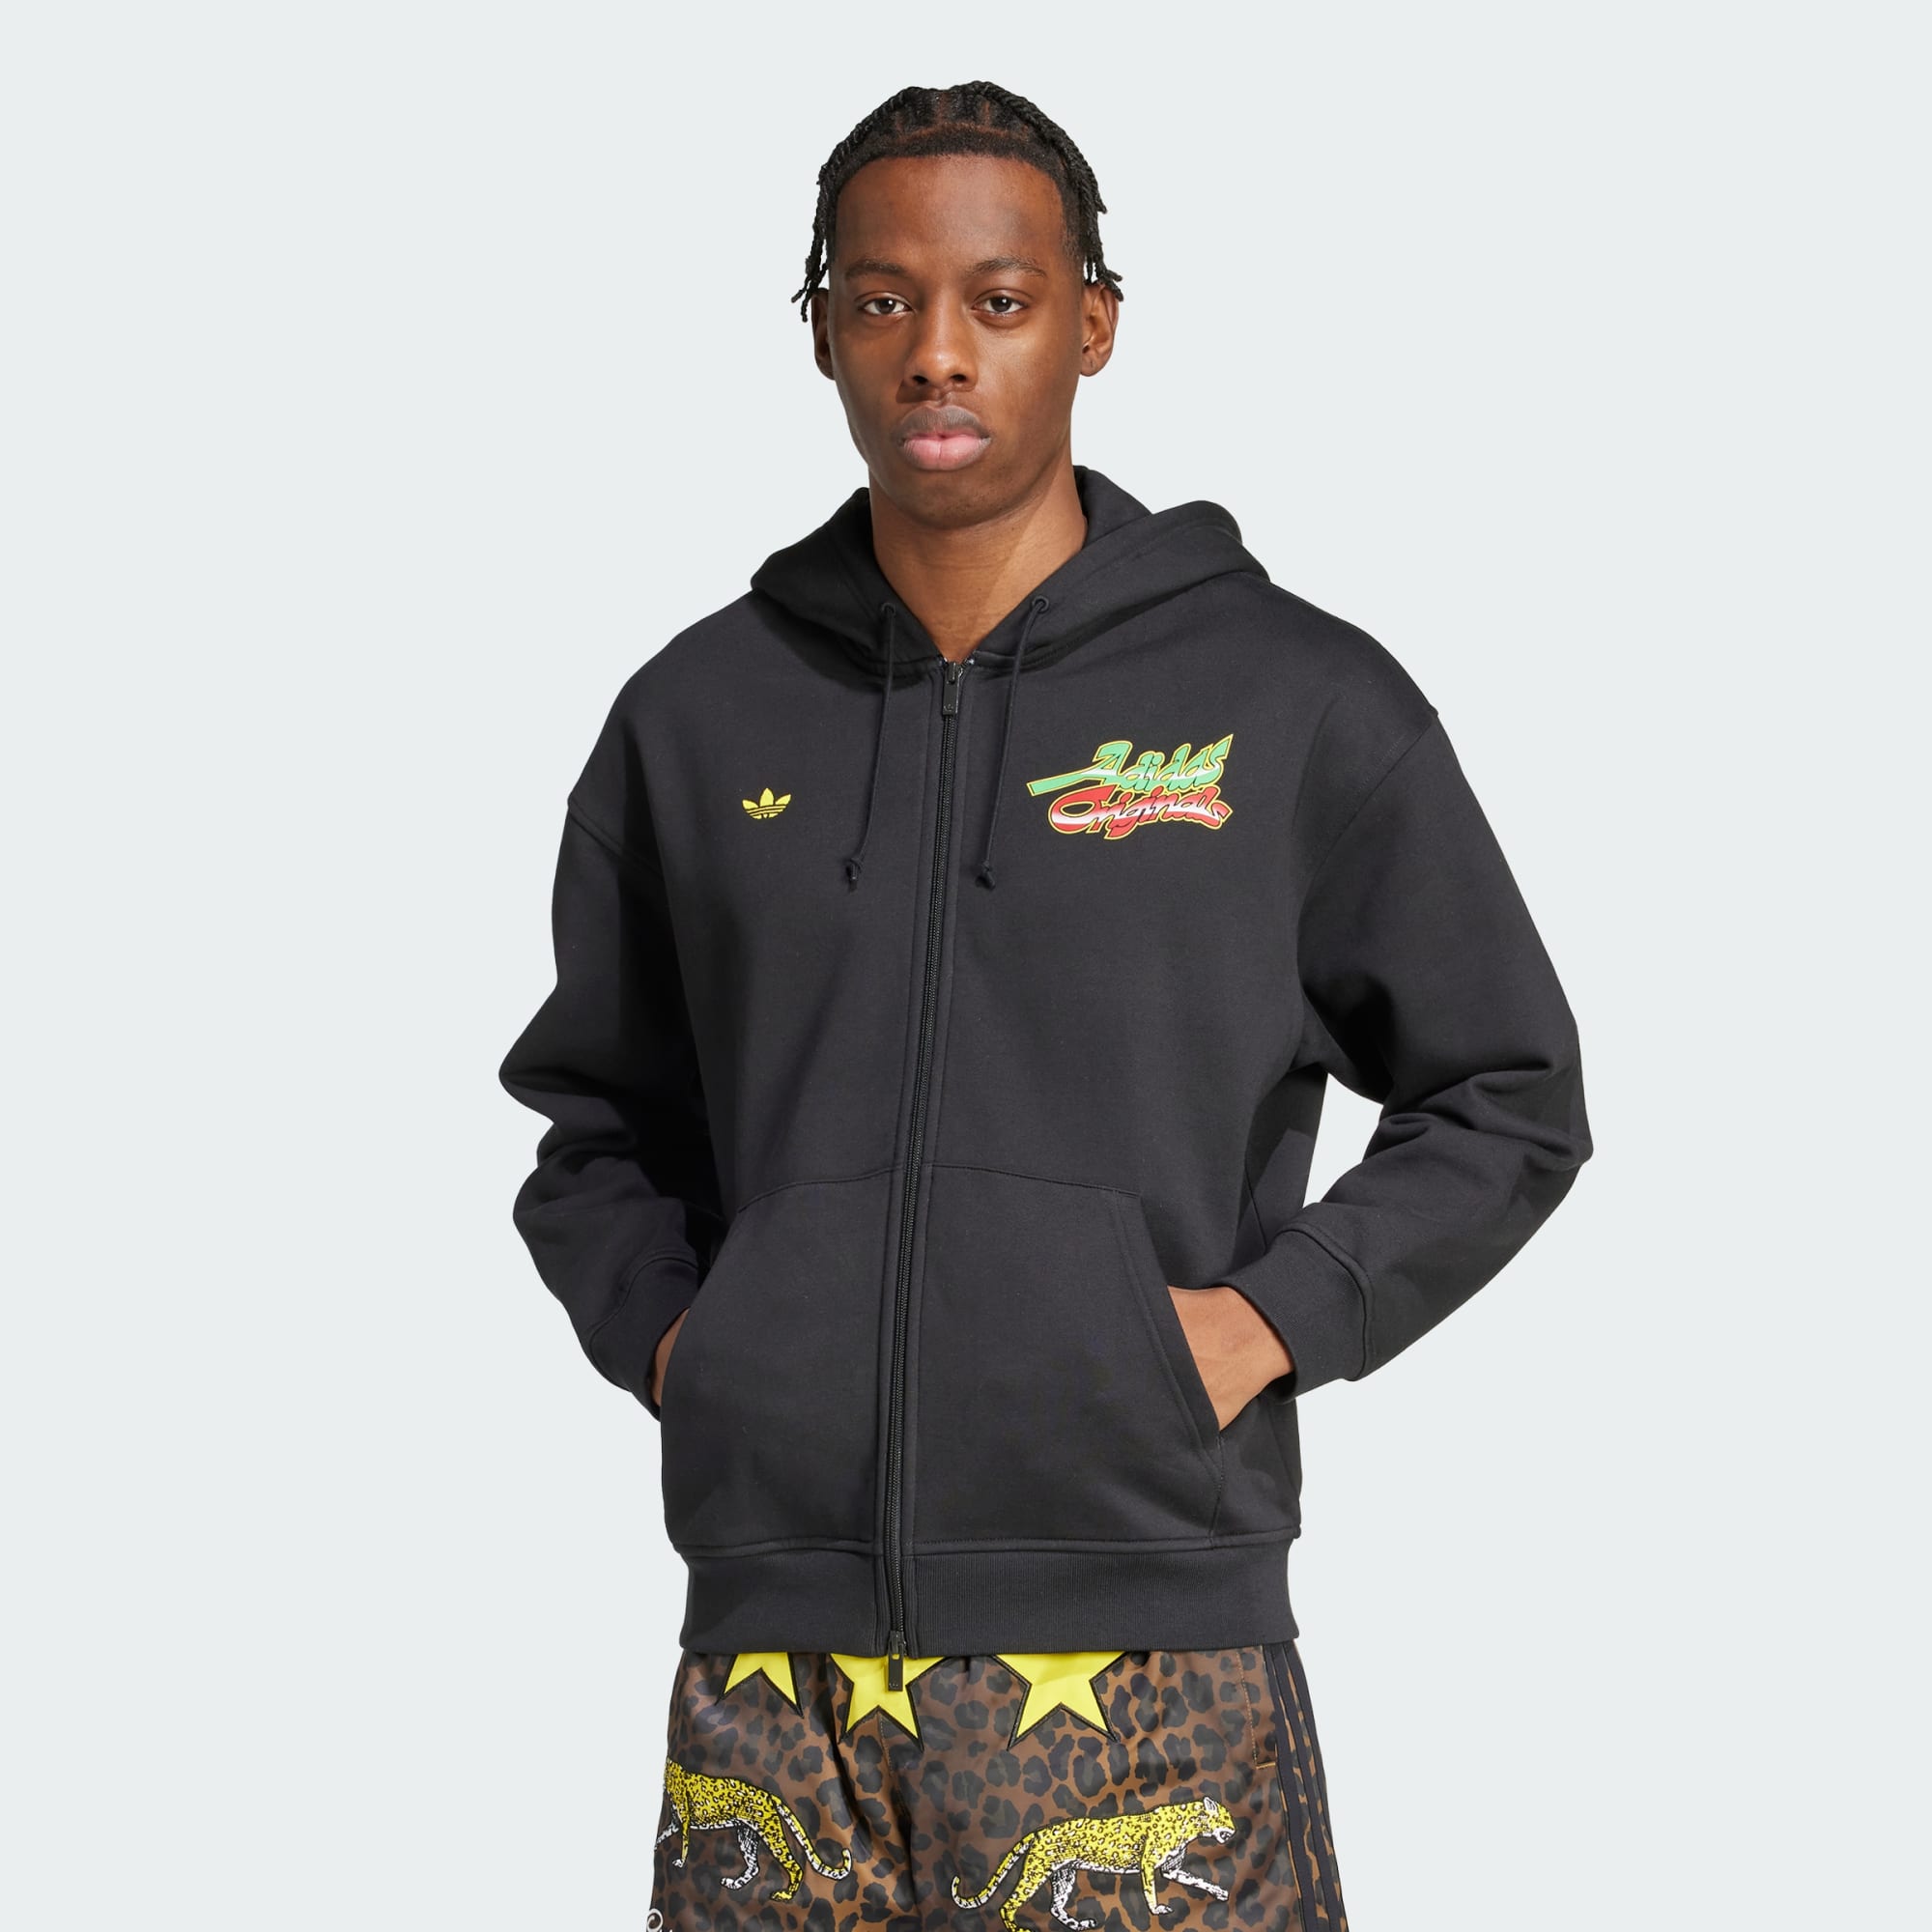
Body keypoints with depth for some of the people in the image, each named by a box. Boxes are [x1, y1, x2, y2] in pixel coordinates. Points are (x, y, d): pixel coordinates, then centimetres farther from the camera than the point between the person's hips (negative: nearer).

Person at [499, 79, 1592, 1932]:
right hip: (776, 1644, 3)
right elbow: (593, 1118, 22)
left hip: (1143, 1653, -2)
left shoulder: (1300, 700, 3)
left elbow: (1507, 1102, 9)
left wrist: (1267, 1319, -4)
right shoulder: (701, 713, 11)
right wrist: (661, 1327, 4)